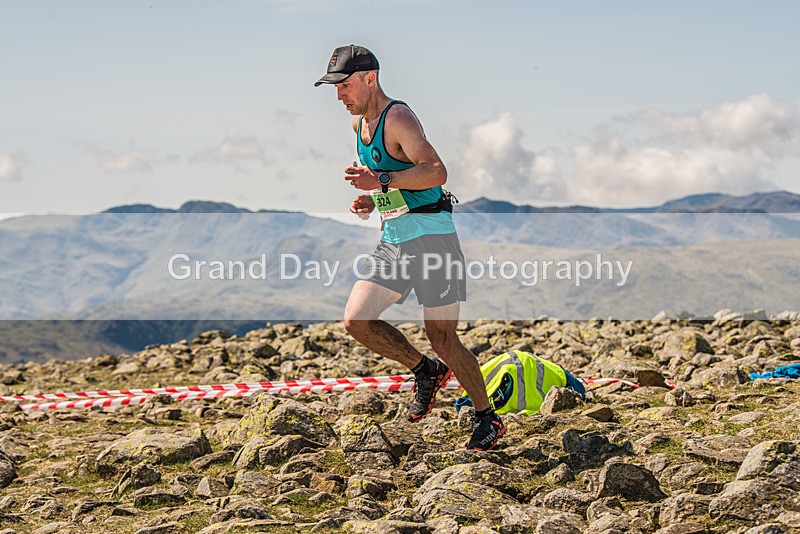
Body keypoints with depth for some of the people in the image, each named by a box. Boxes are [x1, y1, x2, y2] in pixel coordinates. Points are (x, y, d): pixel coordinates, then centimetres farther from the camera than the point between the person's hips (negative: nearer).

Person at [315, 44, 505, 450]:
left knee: (442, 340, -5)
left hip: (430, 235, -8)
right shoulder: (360, 123, 13)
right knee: (356, 320, -4)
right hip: (392, 239, 8)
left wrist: (382, 182, -35)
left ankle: (487, 418, 12)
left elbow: (436, 171, -28)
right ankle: (426, 372, 16)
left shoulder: (398, 118, -14)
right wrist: (370, 200, 9)